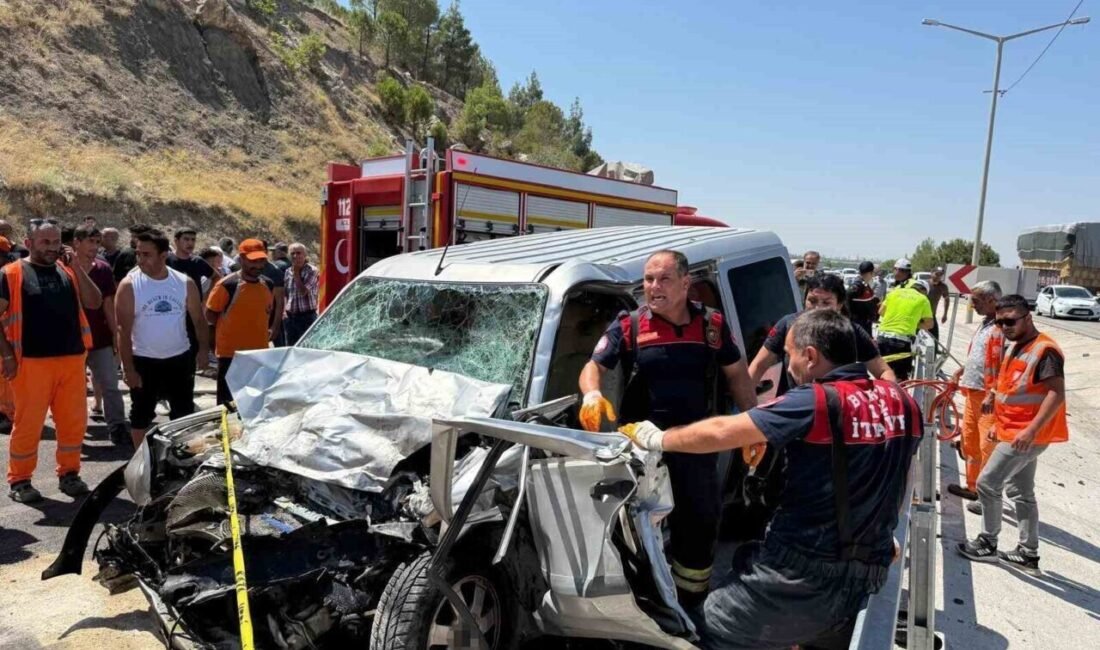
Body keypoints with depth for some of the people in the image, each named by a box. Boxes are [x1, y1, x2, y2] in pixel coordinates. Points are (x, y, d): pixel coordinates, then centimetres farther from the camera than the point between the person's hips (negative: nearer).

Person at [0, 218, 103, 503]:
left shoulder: (68, 271, 11)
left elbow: (95, 303, 2)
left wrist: (77, 268, -5)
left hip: (72, 360, 4)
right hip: (32, 362, -4)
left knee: (74, 421, 8)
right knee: (28, 423, 2)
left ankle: (69, 473, 23)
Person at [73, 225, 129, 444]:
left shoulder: (103, 269, 0)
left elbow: (108, 304, 3)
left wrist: (115, 334, 0)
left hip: (101, 339, 2)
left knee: (110, 386, 1)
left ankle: (117, 427, 6)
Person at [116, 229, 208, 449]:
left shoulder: (185, 283, -4)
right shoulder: (129, 285, -10)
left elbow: (198, 319, 6)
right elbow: (124, 330, -10)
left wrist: (203, 349, -4)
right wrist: (128, 368, -12)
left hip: (180, 358, 2)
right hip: (144, 361, -2)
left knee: (184, 413, 12)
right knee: (141, 415, 9)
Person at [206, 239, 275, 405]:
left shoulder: (268, 285, 4)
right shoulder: (227, 285, -14)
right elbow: (210, 315, -7)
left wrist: (264, 331, 8)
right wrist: (230, 329, 0)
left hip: (260, 352, 5)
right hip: (231, 352, -5)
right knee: (228, 401, 4)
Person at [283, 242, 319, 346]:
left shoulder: (311, 271, -8)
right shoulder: (288, 272, 10)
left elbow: (303, 292, -18)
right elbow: (285, 294, 17)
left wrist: (296, 274, -11)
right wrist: (284, 310, 4)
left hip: (307, 316, -6)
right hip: (290, 317, 6)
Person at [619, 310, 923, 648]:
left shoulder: (815, 403, -17)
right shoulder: (901, 401, 3)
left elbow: (720, 432, -15)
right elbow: (889, 477, 16)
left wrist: (657, 439, -1)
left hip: (801, 571, -7)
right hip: (866, 575, 7)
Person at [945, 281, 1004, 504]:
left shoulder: (1002, 327, -18)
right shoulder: (984, 323, 12)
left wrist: (993, 395, -24)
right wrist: (961, 373, 22)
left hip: (989, 396, -10)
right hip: (972, 391, 10)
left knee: (987, 446, -2)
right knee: (969, 442, 18)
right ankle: (973, 486, 30)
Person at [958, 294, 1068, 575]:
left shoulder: (1044, 350, -17)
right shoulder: (1015, 347, 12)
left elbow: (1057, 394, -23)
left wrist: (1031, 430, -28)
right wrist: (999, 424, 20)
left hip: (1027, 436, -10)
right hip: (1014, 432, 10)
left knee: (987, 483, -3)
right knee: (1022, 493, 14)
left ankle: (987, 543, 12)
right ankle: (1028, 554, 23)